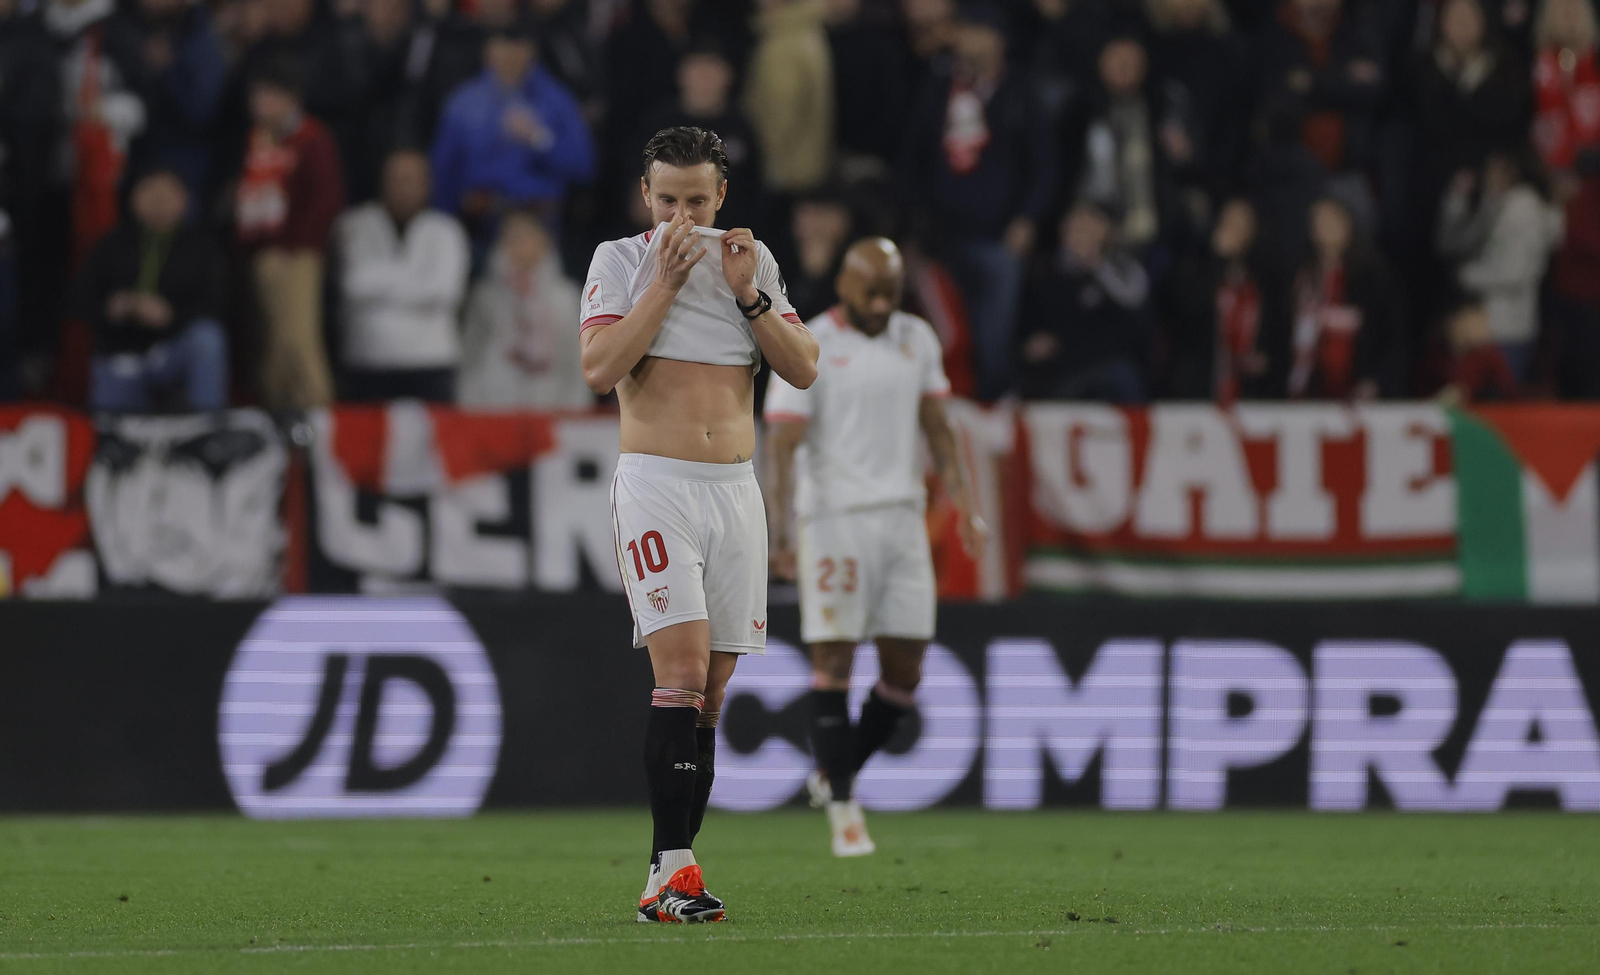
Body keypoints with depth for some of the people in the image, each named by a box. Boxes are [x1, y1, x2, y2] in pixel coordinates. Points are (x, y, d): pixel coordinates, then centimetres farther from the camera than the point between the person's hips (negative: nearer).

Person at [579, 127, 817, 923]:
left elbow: (803, 370, 7)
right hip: (656, 488, -4)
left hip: (736, 492, 4)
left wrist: (747, 293, -4)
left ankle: (669, 883, 6)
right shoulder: (620, 260, 3)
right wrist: (667, 281, -12)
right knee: (682, 670, -19)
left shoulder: (753, 260, 13)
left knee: (709, 692, 3)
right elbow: (599, 370, -12)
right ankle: (672, 870, -22)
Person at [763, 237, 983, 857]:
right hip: (834, 520, -5)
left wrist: (963, 507, 9)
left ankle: (835, 775, 20)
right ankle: (842, 807, -2)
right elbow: (783, 445, -10)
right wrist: (779, 530, -18)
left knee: (905, 667, 2)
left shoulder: (917, 340, 11)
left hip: (902, 518, 5)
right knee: (834, 661, -6)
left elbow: (937, 428, 17)